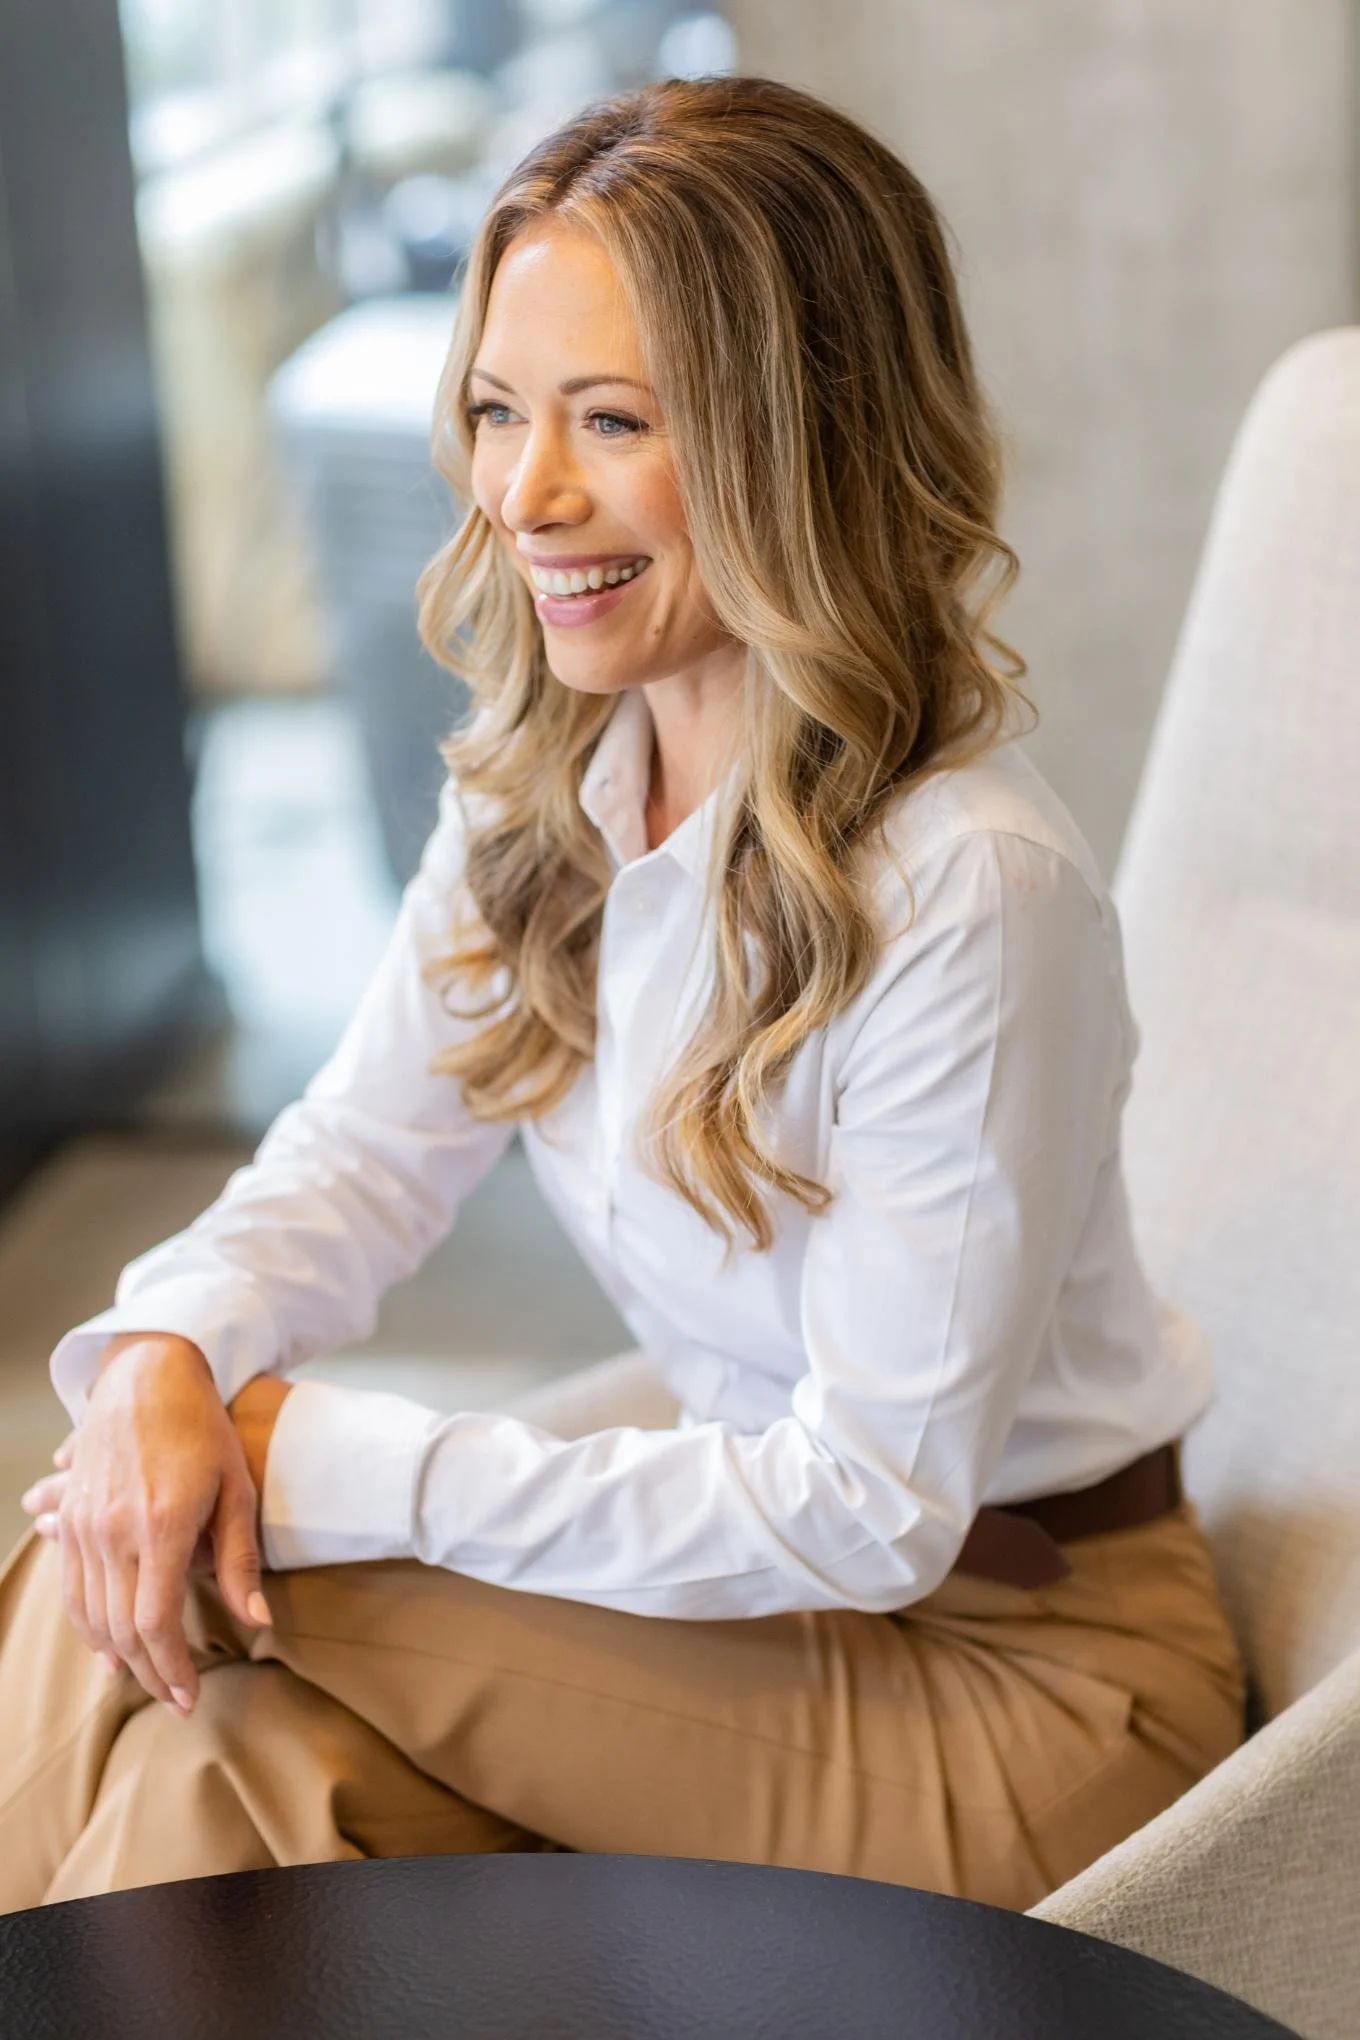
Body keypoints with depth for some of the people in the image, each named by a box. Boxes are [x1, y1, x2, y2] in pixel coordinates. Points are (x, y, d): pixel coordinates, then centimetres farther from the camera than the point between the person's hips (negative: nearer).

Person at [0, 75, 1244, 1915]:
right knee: (206, 1737, -17)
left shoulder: (971, 887, -28)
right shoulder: (541, 789, -3)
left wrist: (336, 1462, -25)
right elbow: (364, 1149, 1)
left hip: (1018, 1668, -6)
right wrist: (166, 1356, -21)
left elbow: (873, 1506, -25)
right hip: (760, 1527, 6)